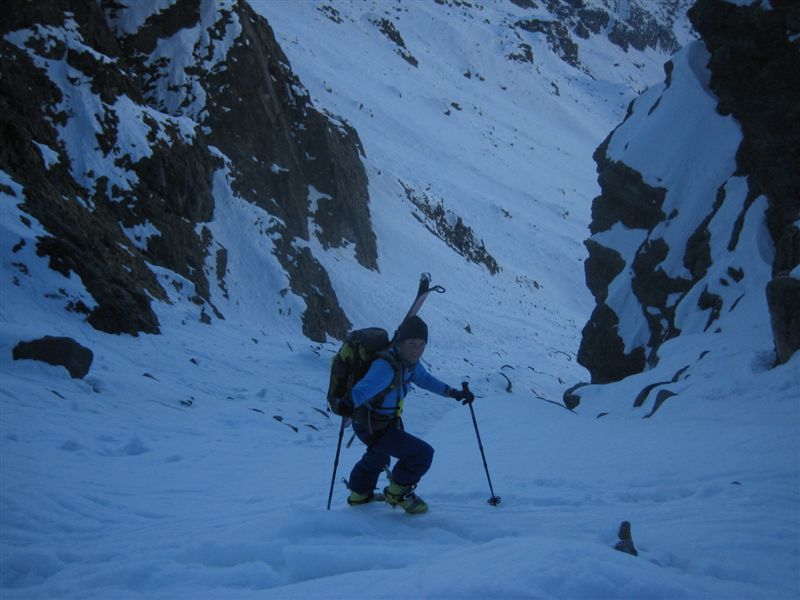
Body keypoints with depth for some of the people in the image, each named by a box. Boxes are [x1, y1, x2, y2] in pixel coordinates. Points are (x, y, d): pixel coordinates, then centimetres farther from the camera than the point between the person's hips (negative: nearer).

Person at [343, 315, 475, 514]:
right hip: (373, 428, -10)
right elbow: (361, 391, -47)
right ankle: (397, 493, 8)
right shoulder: (386, 366, -34)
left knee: (378, 456, 36)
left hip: (387, 421, 10)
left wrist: (453, 393, 12)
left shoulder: (410, 362, -5)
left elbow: (424, 379, 15)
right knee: (422, 454, -15)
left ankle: (359, 494, 61)